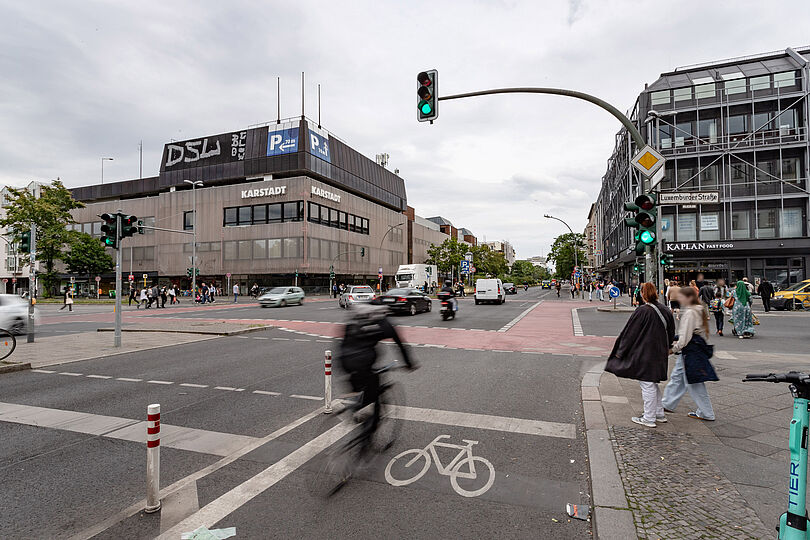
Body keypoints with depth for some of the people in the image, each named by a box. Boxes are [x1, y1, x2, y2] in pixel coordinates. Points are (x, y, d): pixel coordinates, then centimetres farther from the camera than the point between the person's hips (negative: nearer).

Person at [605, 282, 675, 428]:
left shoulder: (642, 311, -18)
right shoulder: (665, 311, 4)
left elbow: (630, 332, -12)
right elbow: (671, 334, 14)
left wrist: (620, 351, -4)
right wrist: (665, 349, 26)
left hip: (644, 353, -8)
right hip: (659, 354, 8)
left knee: (647, 385, 0)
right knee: (653, 383, 21)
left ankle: (649, 419, 9)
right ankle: (659, 414, 30)